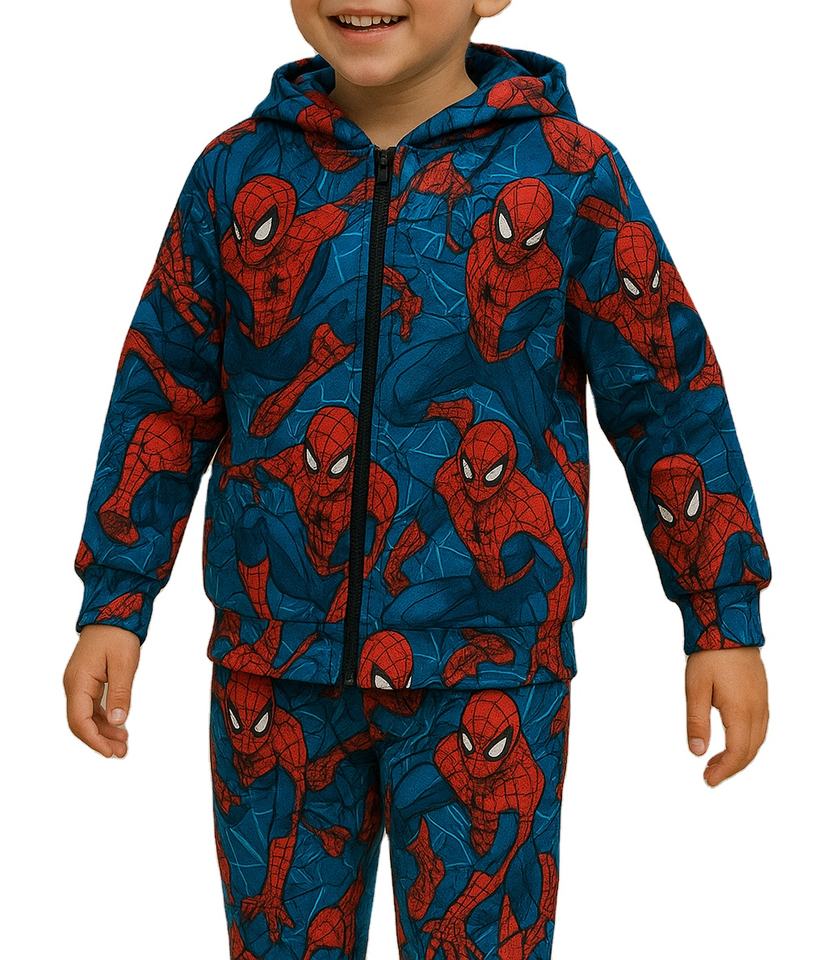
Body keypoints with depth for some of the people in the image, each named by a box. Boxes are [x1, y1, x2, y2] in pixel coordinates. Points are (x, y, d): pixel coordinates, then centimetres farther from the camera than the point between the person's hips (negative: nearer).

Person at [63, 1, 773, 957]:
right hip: (272, 660, 3)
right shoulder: (238, 170, 1)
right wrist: (115, 604, 5)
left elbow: (669, 396, 0)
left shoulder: (570, 172, -5)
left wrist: (726, 621, 1)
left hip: (486, 668, -2)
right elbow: (163, 392, 7)